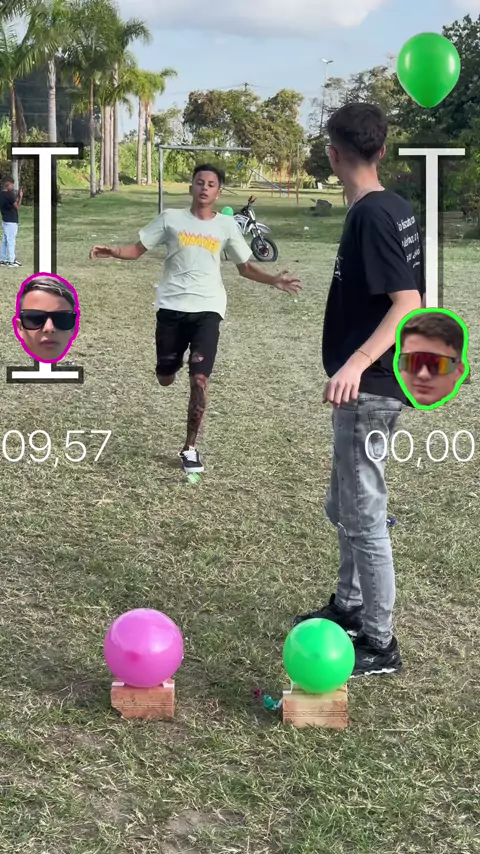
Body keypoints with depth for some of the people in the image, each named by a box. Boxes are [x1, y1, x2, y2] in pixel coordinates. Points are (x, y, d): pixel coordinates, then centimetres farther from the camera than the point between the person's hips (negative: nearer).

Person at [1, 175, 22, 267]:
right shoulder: (8, 195, -19)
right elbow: (17, 207, -11)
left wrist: (16, 197, 11)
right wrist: (20, 197, -2)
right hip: (11, 221, -9)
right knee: (11, 241, -3)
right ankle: (11, 261, 1)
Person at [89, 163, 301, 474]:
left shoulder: (227, 226, 5)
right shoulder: (171, 218, 3)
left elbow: (245, 267, 11)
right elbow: (138, 250, 6)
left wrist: (274, 280, -6)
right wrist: (113, 252, -15)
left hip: (207, 310, -1)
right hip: (171, 308, 1)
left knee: (199, 379, -11)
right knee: (165, 378, 10)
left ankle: (190, 448, 3)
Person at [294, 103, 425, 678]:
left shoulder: (371, 216, -19)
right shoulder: (394, 209, 8)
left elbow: (409, 305, -25)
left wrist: (356, 362, -36)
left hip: (368, 389, -10)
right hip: (372, 384, 10)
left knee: (363, 517, -1)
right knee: (345, 507, 21)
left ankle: (379, 645, 9)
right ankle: (350, 607, 36)